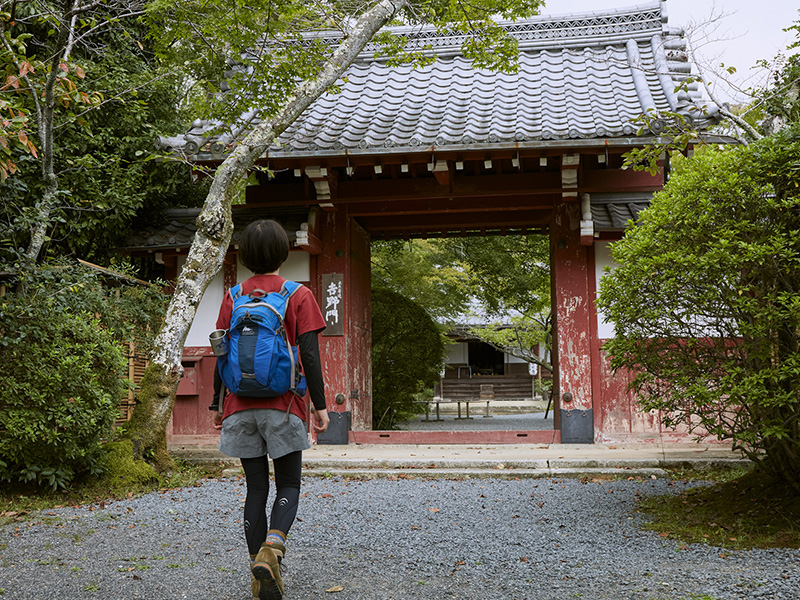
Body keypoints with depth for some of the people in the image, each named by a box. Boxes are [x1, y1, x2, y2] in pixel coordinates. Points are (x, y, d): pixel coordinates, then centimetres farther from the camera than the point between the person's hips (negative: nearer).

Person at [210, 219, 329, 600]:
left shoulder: (233, 298, 6)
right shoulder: (298, 296, -2)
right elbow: (309, 355, -7)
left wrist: (217, 405, 13)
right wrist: (320, 405, -2)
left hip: (241, 407, 3)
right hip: (283, 406, -3)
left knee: (256, 488, 10)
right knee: (288, 485, 7)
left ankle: (258, 569, 9)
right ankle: (271, 548, -18)